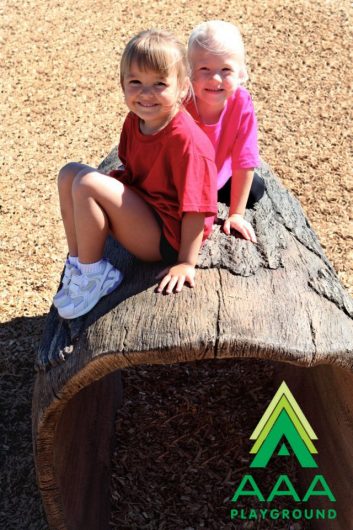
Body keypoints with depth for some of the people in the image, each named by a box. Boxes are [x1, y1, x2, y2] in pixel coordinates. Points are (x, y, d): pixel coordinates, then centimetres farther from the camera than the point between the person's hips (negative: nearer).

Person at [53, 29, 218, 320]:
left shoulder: (186, 139, -26)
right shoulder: (135, 121, -1)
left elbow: (196, 208, -22)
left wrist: (186, 263, -18)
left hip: (167, 239, -8)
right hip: (140, 205, 9)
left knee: (88, 183, -25)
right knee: (69, 173, 3)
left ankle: (95, 275, -7)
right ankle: (77, 262, 5)